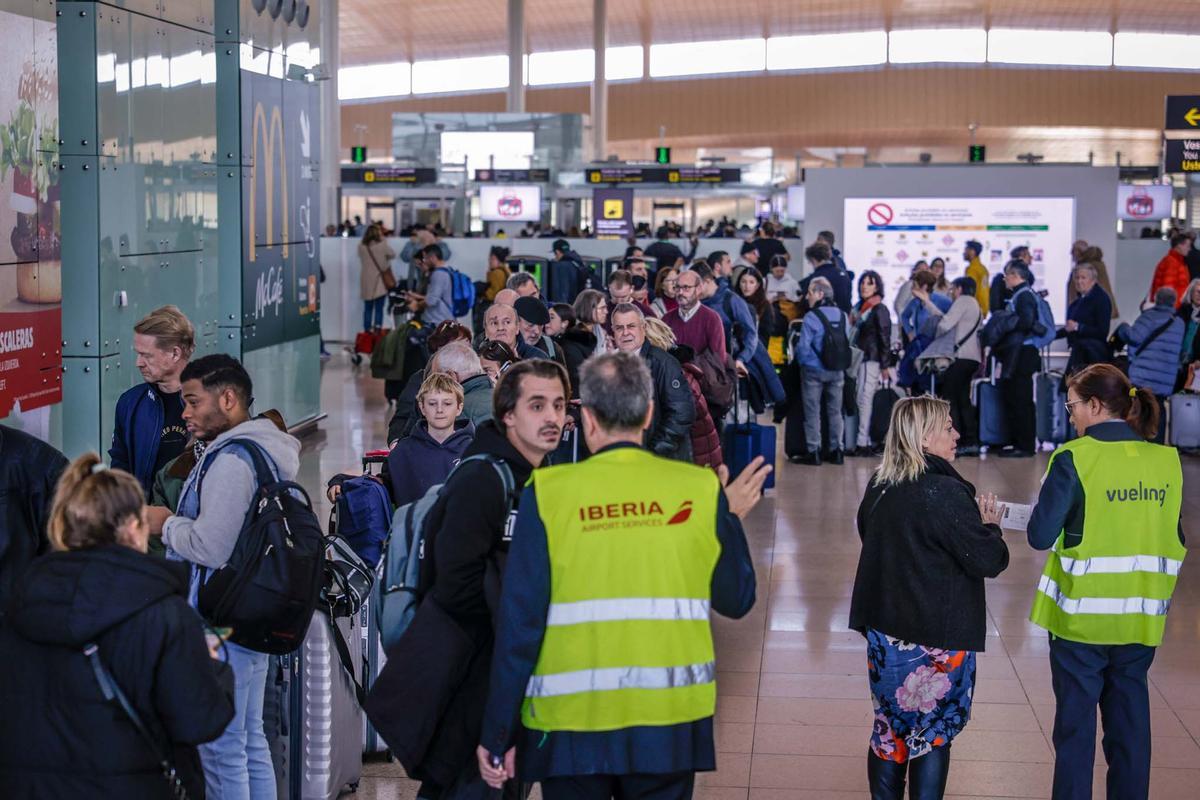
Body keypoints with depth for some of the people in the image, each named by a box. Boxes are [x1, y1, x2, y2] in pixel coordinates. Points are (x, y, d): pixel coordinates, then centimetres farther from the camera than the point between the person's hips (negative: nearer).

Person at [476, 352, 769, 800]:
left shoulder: (548, 493, -7)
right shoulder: (699, 489, -3)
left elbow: (519, 621, -8)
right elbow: (736, 600, 6)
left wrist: (498, 735, 0)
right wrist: (731, 518, 21)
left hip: (571, 721, -1)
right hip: (670, 719, 1)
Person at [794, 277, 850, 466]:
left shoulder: (811, 317, -15)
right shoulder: (842, 316, 2)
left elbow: (803, 346, -17)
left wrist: (799, 358, 2)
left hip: (814, 370, -5)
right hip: (837, 371, 5)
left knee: (812, 411, 3)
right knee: (835, 411, 12)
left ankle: (813, 452, 4)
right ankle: (835, 450, 15)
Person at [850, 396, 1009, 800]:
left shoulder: (879, 487, 4)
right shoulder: (946, 493, -19)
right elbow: (988, 560, -17)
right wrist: (988, 525, 4)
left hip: (884, 630, 7)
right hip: (938, 638, -6)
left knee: (890, 730, 15)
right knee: (932, 735, 6)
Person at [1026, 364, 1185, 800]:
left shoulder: (1074, 458, -13)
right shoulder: (1166, 460, 1)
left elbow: (1041, 535, -13)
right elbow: (1174, 539, 8)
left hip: (1082, 616, -4)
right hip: (1141, 617, 4)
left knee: (1075, 725, 6)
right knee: (1131, 722, 14)